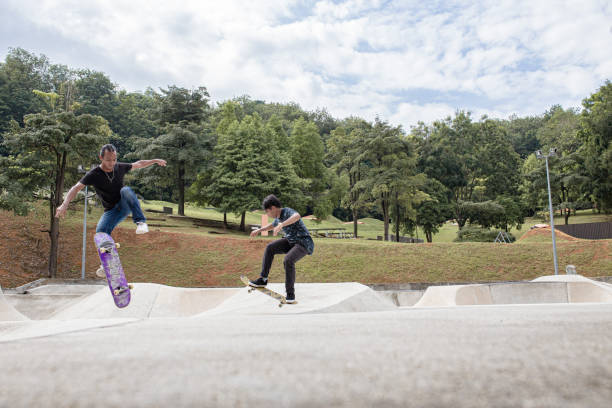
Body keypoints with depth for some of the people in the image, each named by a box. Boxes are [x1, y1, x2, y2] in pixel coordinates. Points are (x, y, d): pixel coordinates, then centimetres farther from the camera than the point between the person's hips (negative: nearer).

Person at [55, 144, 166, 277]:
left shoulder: (119, 167, -5)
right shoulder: (93, 175, -14)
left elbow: (138, 164, 13)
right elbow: (76, 188, -21)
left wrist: (155, 161, 14)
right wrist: (64, 204, -35)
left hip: (125, 205, 1)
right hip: (111, 211, 0)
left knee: (126, 190, -31)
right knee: (101, 231, -23)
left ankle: (140, 222, -35)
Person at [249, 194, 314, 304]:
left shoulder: (287, 211, -19)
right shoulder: (278, 217, 8)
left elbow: (297, 216, -44)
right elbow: (273, 225, 33)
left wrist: (281, 225, -52)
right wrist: (259, 230, 35)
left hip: (304, 243, -9)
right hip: (291, 241, 9)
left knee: (288, 260, -31)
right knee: (270, 247, -3)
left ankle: (290, 294, -18)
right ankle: (263, 280, 5)